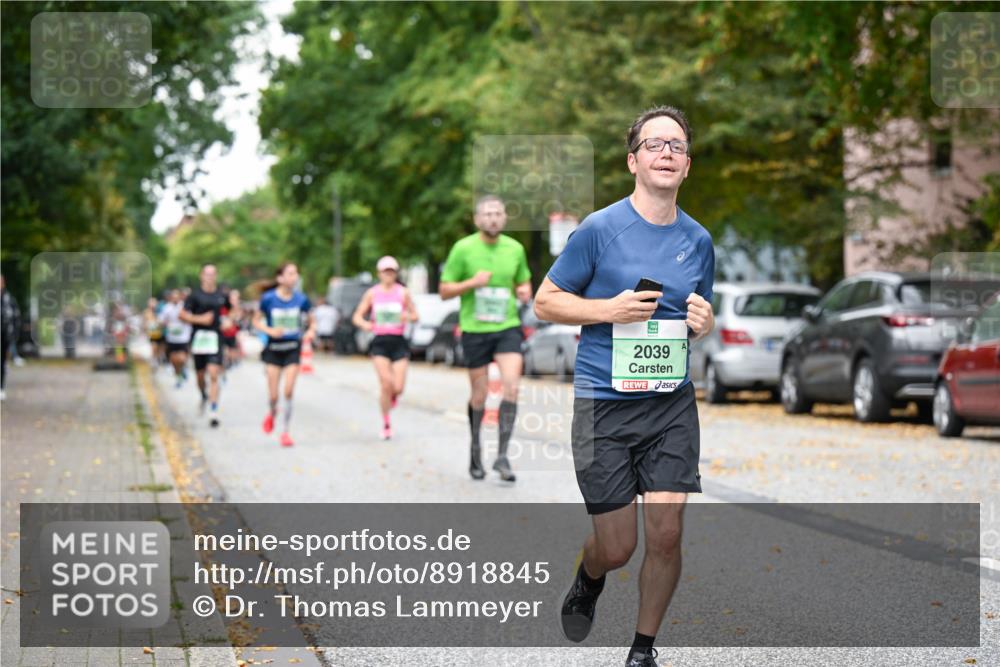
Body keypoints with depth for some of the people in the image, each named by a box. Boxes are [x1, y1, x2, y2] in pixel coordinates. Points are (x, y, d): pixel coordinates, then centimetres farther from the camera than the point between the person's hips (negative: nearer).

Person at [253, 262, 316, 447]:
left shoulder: (301, 299, -3)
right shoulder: (268, 298, -8)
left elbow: (312, 320, 9)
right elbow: (256, 321, 2)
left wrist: (310, 331, -12)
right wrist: (270, 331, -16)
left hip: (292, 349, 1)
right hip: (273, 349, -1)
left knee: (289, 391, -10)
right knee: (273, 395, 0)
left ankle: (285, 432, 4)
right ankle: (272, 413, 36)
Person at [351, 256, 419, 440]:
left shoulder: (403, 292, 4)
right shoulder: (372, 293, 4)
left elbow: (415, 315, 8)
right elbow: (357, 316, 6)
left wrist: (407, 316, -15)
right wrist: (365, 324, -16)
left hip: (398, 342, 1)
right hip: (380, 342, -1)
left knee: (398, 387, -8)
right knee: (386, 385, -12)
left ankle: (392, 396, 31)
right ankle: (386, 424, 4)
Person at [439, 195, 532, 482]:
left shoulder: (515, 249, 5)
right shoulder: (463, 249, -4)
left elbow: (524, 283, 20)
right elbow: (444, 291, -1)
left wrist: (524, 292, -3)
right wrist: (473, 283, -18)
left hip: (507, 327, 2)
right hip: (474, 329, -2)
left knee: (511, 387, -15)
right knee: (479, 396, 5)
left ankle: (502, 456, -10)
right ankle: (475, 449, 28)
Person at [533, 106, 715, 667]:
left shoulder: (699, 240, 8)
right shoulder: (600, 229, -6)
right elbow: (546, 301, 0)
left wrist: (705, 323, -3)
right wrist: (611, 310, -15)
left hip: (672, 404, 3)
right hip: (605, 404, -3)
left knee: (666, 535, -5)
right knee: (617, 547, 0)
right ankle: (589, 582, 37)